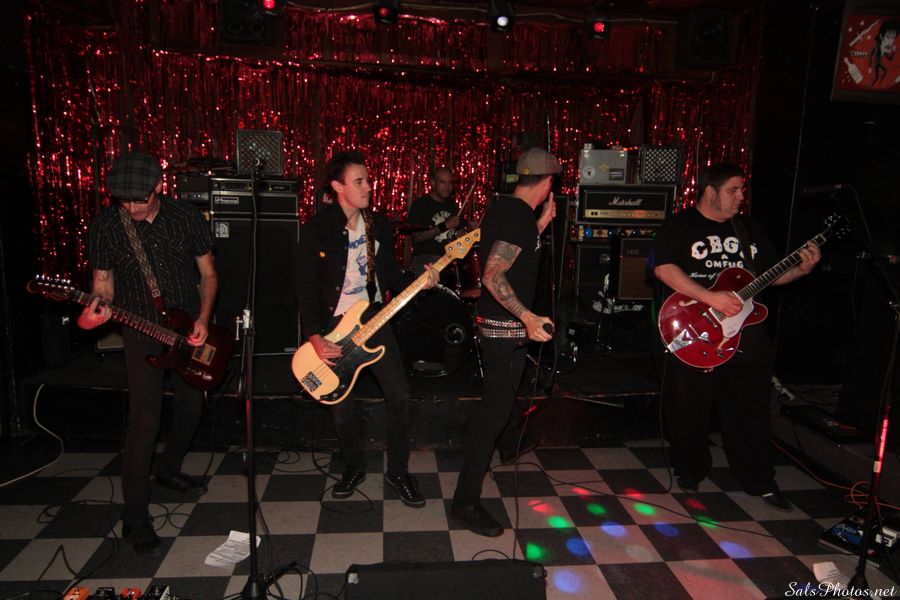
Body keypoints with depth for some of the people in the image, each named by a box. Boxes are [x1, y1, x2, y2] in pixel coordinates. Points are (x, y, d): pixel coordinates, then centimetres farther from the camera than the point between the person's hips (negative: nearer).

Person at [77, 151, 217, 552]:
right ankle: (135, 517, 5)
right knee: (144, 421, -8)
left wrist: (203, 319, -10)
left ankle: (168, 470, 43)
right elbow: (103, 282, 1)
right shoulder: (106, 226, -8)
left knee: (191, 406, 16)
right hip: (142, 334, -3)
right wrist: (100, 304, -22)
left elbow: (208, 275, 3)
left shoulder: (187, 218, -5)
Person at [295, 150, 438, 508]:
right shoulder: (316, 229, -9)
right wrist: (314, 336, -16)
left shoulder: (379, 224, 4)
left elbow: (390, 276, 7)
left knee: (399, 394, -4)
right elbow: (305, 286, -9)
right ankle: (354, 467, 33)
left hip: (373, 317, 3)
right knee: (341, 405, 6)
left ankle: (398, 471, 16)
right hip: (332, 324, -3)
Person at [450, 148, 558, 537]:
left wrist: (542, 224, 14)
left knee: (504, 391, 31)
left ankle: (509, 443, 58)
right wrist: (528, 316, -34)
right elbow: (493, 276, -30)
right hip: (505, 325, -10)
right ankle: (465, 503, -3)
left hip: (498, 320, 10)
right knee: (495, 406, -8)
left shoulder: (503, 208, 7)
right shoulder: (519, 216, -22)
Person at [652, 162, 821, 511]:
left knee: (752, 411, 11)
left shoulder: (748, 228, 14)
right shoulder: (679, 226, -4)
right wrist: (711, 298, -24)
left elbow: (770, 274, 19)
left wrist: (801, 269, -1)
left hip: (747, 334, 5)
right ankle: (690, 469, 28)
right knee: (690, 408, 6)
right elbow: (663, 269, -19)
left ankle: (760, 480, 25)